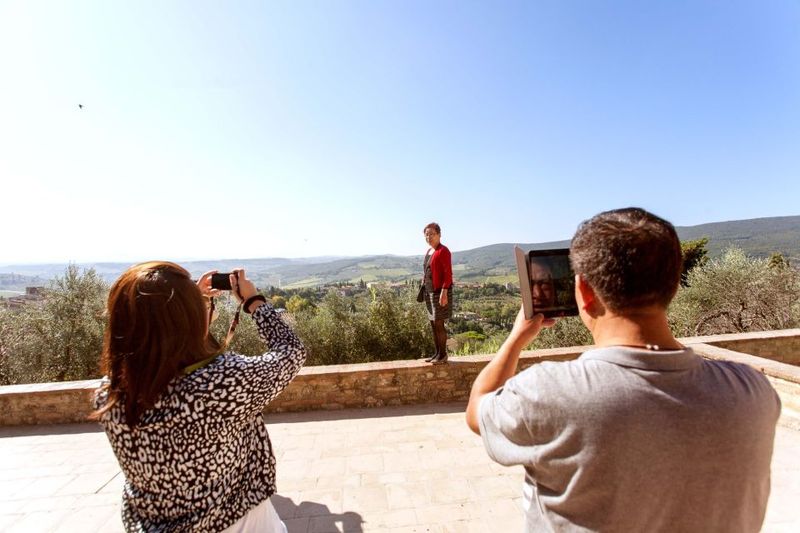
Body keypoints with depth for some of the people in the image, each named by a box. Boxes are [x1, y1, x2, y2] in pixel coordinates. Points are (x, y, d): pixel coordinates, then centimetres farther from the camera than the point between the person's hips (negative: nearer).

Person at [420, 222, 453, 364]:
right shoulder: (429, 251, 14)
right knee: (433, 323, 11)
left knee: (439, 323, -5)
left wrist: (444, 292, -22)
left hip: (440, 292, -8)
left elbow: (448, 274, -17)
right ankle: (437, 353, 21)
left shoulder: (443, 251, -11)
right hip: (430, 292, 8)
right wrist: (424, 291, 14)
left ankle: (443, 354, 7)